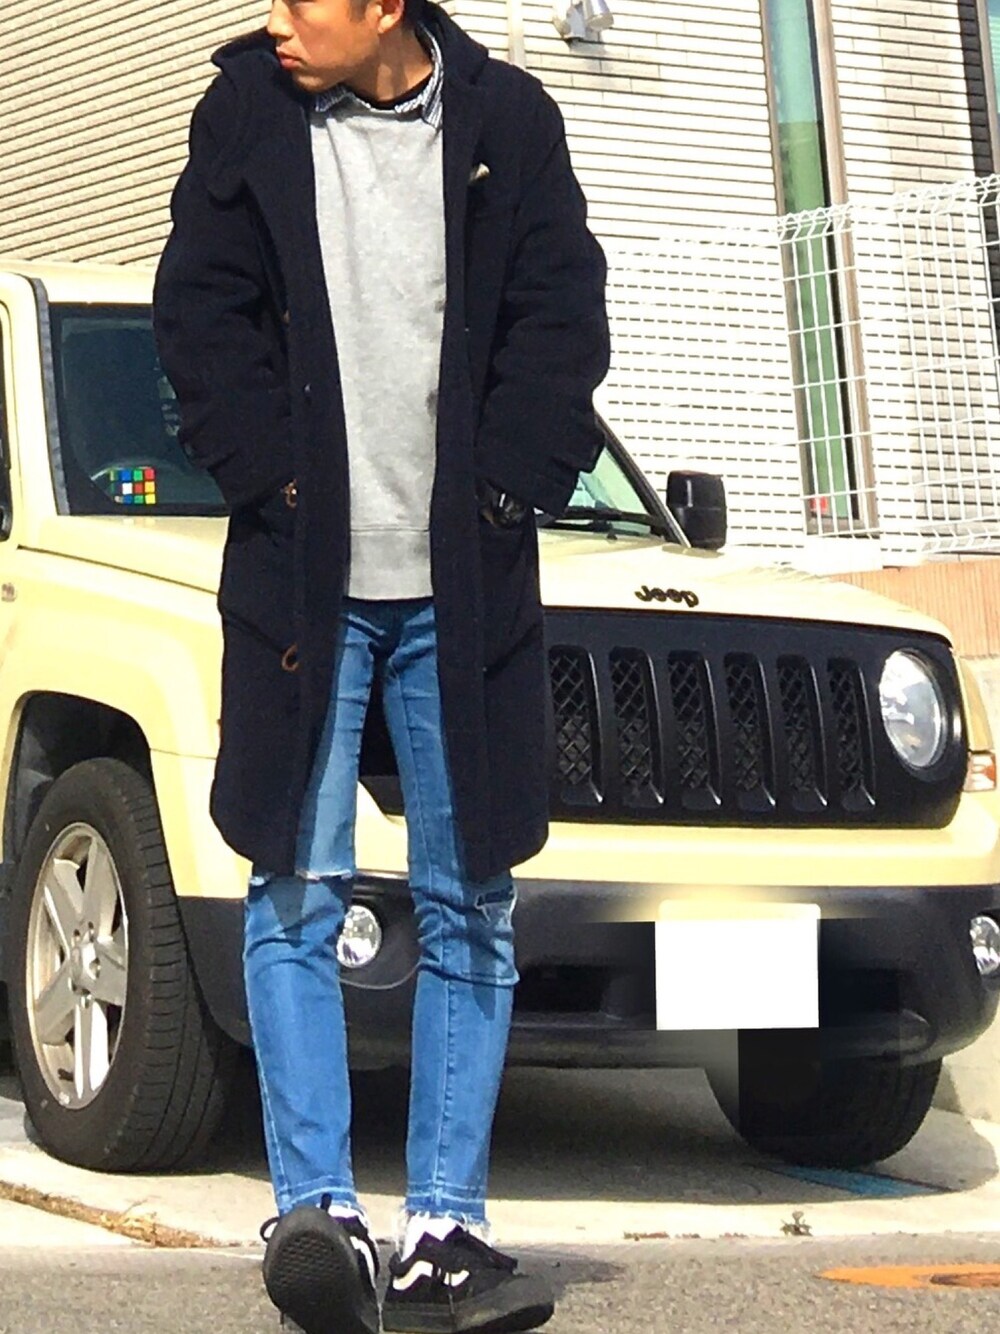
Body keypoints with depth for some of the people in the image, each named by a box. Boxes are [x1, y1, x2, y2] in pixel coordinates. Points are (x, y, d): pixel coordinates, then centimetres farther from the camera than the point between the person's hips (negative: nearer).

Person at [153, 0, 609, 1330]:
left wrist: (504, 492, -6)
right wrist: (275, 483, -7)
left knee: (470, 906, 2)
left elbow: (562, 319, 4)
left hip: (465, 583, 1)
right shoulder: (248, 110, 2)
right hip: (303, 573, -1)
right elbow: (201, 313, 2)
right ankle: (317, 1209, -4)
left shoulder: (508, 119, 2)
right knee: (299, 892, -4)